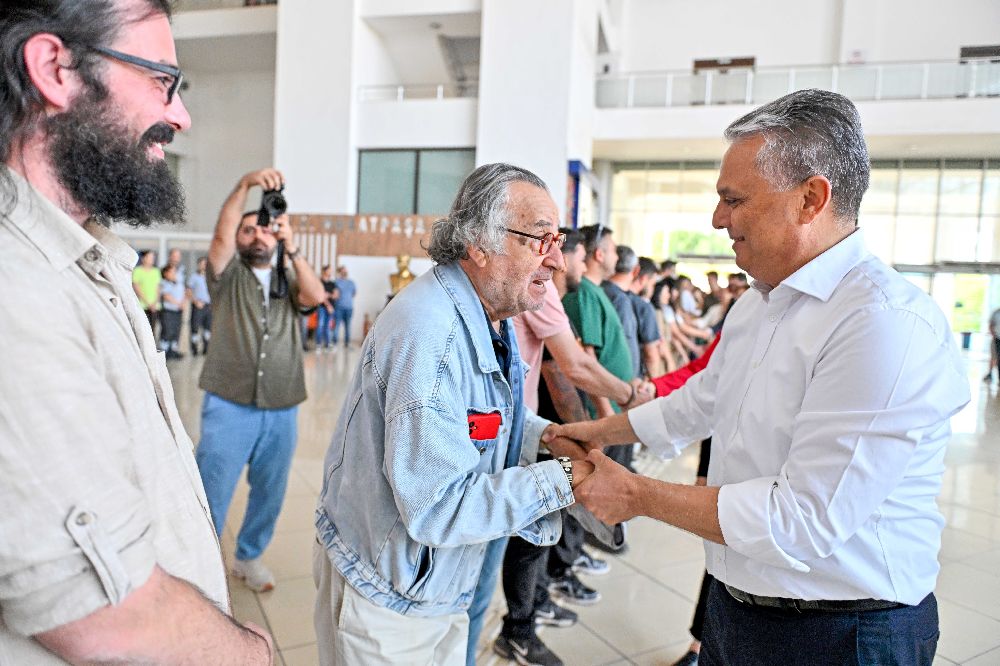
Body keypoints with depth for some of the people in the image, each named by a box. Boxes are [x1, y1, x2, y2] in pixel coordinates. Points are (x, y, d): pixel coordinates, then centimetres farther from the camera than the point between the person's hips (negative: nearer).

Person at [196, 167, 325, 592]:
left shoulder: (288, 279, 13)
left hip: (281, 412, 3)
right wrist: (245, 184, -22)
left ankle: (249, 557, 35)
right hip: (229, 408, -3)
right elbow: (222, 233, -11)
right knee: (211, 498, -1)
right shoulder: (228, 276, 7)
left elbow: (316, 296, -8)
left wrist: (292, 247, -16)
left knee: (269, 495, 15)